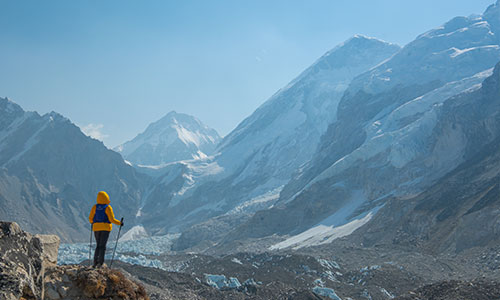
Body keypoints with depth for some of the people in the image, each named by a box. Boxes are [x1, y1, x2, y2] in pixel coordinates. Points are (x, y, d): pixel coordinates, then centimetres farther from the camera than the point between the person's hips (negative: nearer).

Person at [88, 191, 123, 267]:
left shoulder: (95, 207, 1)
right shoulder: (108, 207, -8)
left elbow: (90, 218, 6)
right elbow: (111, 219, -10)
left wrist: (92, 222, 29)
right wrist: (119, 223, 4)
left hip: (96, 227, 3)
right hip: (105, 228, -3)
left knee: (98, 245, 14)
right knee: (102, 246, -2)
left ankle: (95, 262, 5)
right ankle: (100, 262, -9)